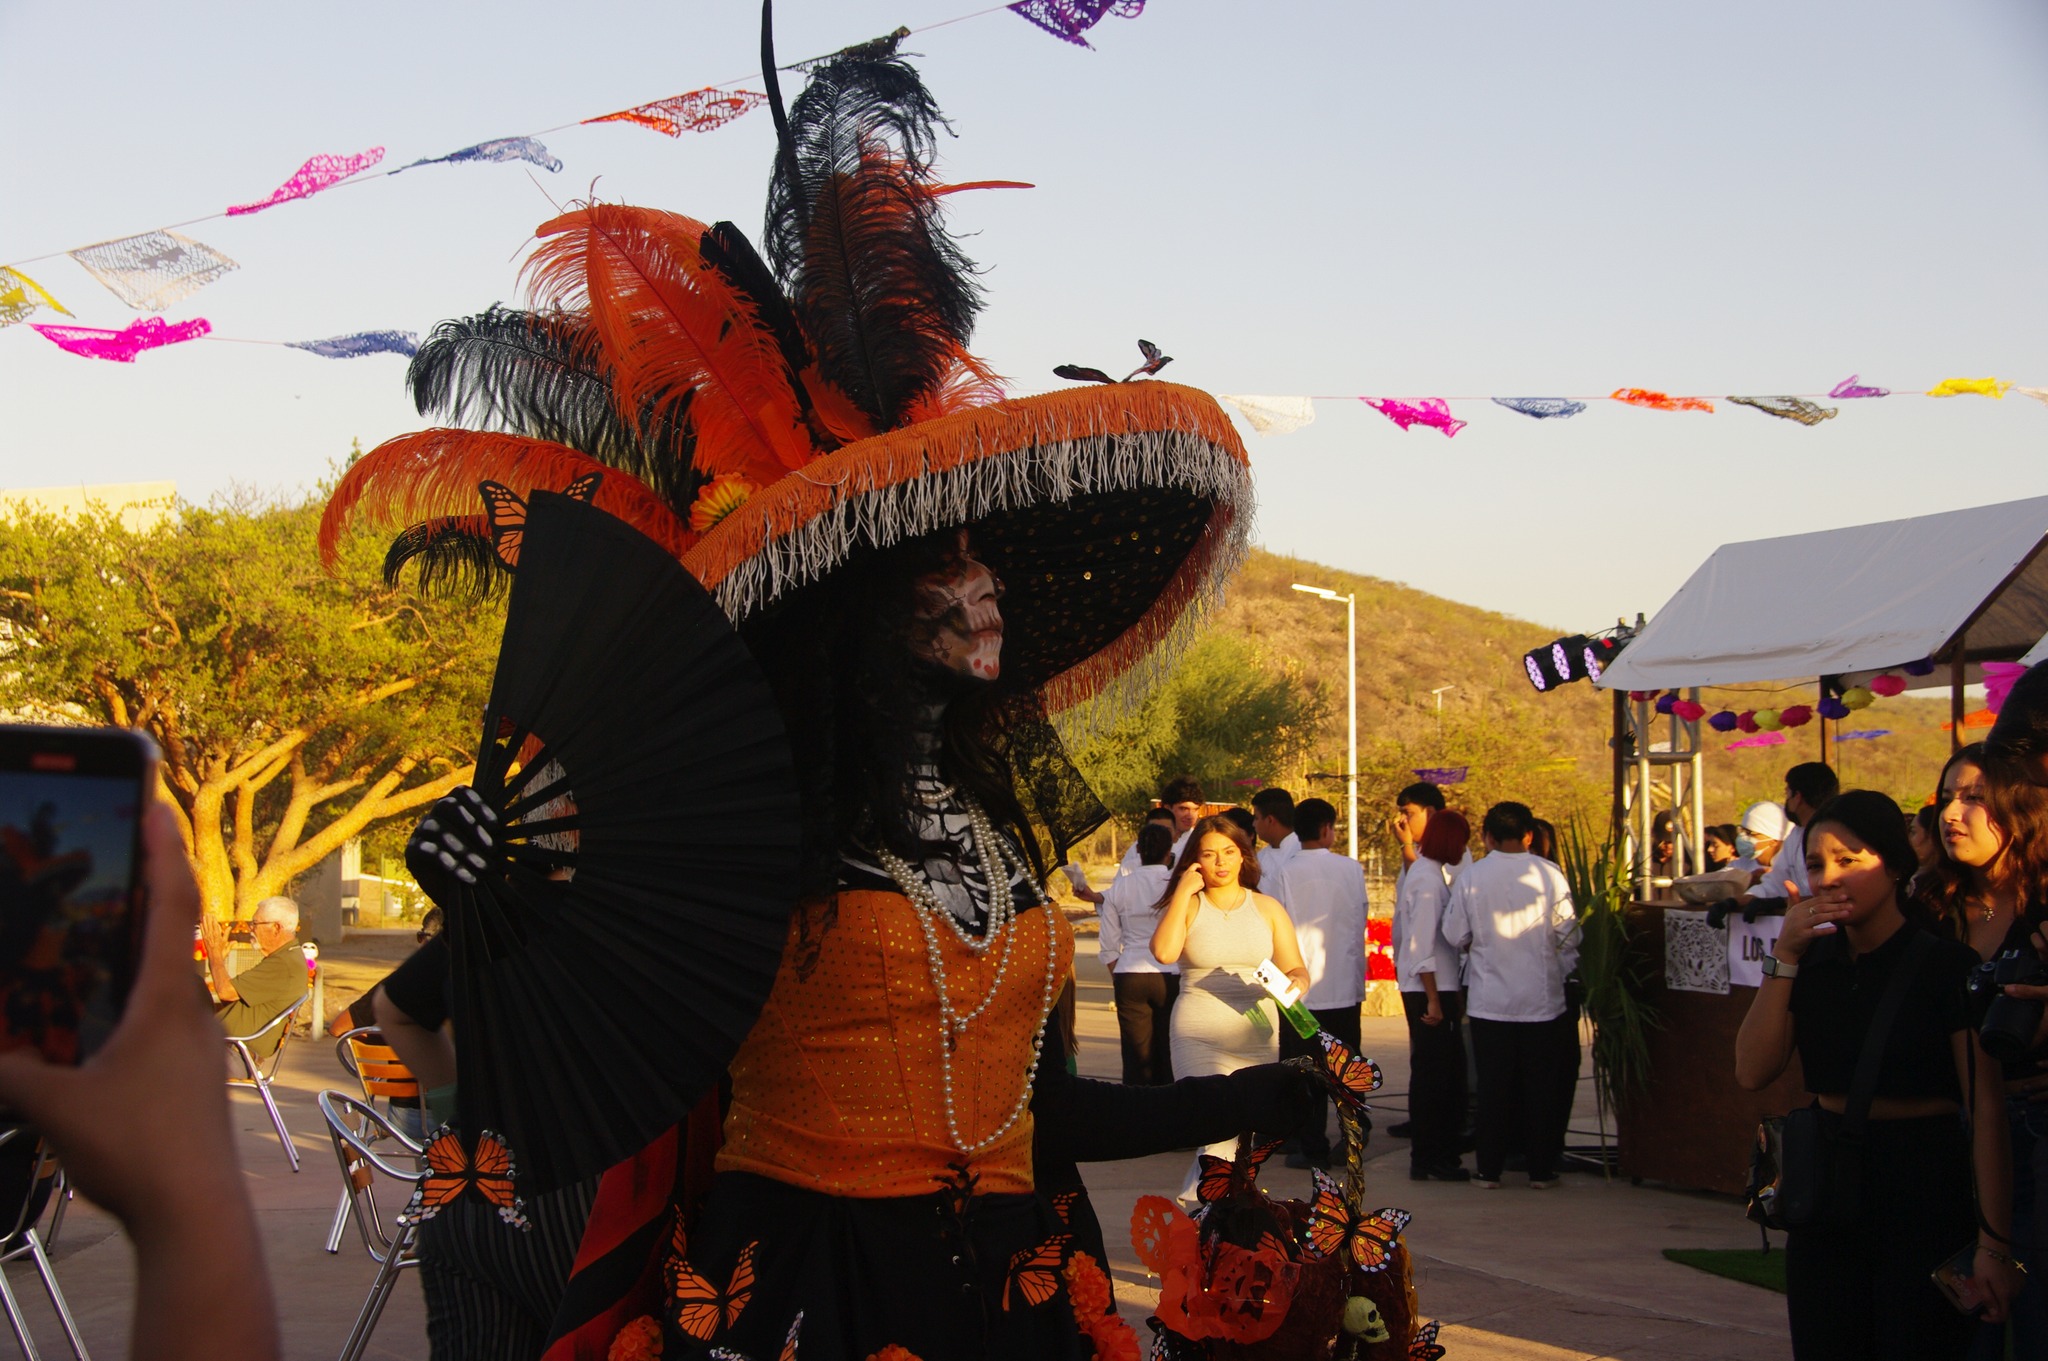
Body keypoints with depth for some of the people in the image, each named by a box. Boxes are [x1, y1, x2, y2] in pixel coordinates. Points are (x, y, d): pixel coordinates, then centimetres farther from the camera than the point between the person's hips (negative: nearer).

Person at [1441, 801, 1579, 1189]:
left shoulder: (1471, 877, -7)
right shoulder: (1549, 874, -7)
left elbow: (1455, 936, -1)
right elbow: (1568, 935, -3)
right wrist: (1561, 969, 15)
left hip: (1489, 999, 0)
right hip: (1541, 997, 0)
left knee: (1492, 1084, 7)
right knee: (1541, 1084, 8)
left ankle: (1489, 1169, 9)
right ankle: (1541, 1168, 11)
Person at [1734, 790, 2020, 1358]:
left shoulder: (1945, 963, -9)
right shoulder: (1814, 960, 6)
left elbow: (1986, 1107, -14)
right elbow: (1753, 1071, -5)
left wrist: (1993, 1241, -20)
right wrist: (1784, 957, -13)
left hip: (1924, 1185, -5)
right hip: (1829, 1188, 5)